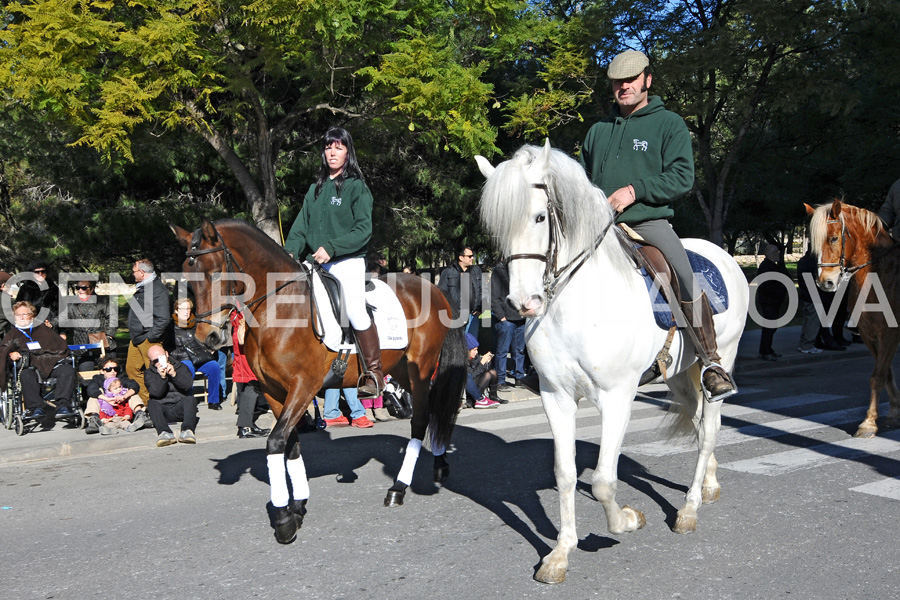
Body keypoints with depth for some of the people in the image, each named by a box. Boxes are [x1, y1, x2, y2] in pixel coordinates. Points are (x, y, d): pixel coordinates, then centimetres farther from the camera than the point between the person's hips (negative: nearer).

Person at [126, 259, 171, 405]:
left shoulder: (158, 289, -15)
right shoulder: (141, 288, 15)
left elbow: (163, 319, -22)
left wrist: (150, 336, -19)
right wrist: (134, 335, 16)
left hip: (149, 340, -10)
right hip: (136, 338, 10)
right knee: (131, 369, 13)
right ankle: (147, 401, 21)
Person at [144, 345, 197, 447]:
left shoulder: (180, 366, 14)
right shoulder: (149, 374, 12)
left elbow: (188, 384, -5)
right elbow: (156, 392, -7)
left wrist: (174, 374, -16)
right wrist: (162, 377, -19)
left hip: (180, 407, 0)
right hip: (162, 410, 0)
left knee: (190, 399, -30)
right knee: (151, 404, -30)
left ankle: (188, 430, -53)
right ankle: (164, 432, -53)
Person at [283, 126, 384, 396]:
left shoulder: (357, 187, 0)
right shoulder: (315, 189, 18)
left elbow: (363, 229, -9)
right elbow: (301, 226, 13)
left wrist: (331, 248, -19)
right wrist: (290, 251, -5)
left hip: (347, 262, -6)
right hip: (315, 264, 7)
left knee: (355, 312, -20)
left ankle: (375, 373, -9)